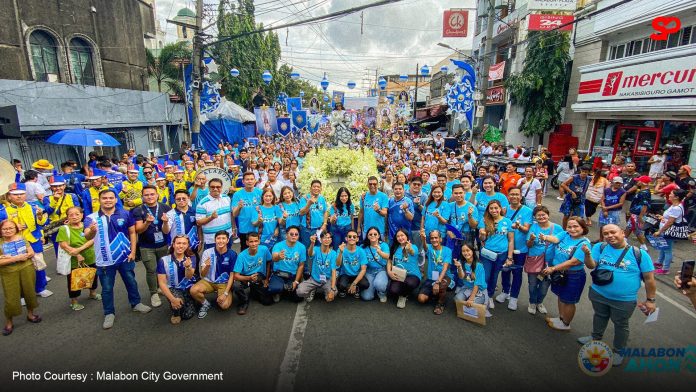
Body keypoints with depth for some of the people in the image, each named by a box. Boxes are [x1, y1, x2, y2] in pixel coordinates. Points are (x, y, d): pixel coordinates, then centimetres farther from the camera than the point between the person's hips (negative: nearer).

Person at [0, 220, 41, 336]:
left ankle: (30, 314, 34)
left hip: (26, 269, 2)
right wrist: (17, 258, -19)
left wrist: (10, 258, -14)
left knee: (29, 292, 13)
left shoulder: (21, 238, 1)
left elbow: (31, 253, -3)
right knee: (11, 299, 1)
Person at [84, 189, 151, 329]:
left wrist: (133, 251, -4)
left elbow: (132, 232, 1)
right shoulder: (91, 218, -9)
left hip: (125, 257, 1)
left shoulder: (125, 214, -5)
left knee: (131, 282, 17)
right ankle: (109, 313, 28)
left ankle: (136, 303, 38)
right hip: (105, 260, -1)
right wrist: (92, 231, -49)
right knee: (107, 288, 11)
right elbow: (87, 237, -24)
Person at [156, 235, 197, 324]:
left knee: (188, 315, -14)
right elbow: (162, 282, -12)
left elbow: (189, 277, -20)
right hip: (173, 289, -1)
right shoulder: (164, 260, -12)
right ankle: (175, 313, 1)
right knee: (178, 299, -34)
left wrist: (188, 266, -44)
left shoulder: (191, 257, -7)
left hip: (188, 288, 2)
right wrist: (172, 299, -24)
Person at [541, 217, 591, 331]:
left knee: (568, 301, 13)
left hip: (573, 276, -5)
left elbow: (574, 262, -26)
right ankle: (560, 318, 45)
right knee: (561, 296, 23)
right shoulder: (565, 234, -4)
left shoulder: (584, 243, -20)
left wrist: (553, 268, -26)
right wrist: (545, 237, -47)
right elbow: (555, 239, -23)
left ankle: (565, 324, 34)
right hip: (559, 273, 6)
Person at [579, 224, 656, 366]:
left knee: (620, 325, 17)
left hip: (624, 300, -2)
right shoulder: (600, 247, -9)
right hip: (598, 294, 2)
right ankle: (596, 337, 51)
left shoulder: (639, 254, -13)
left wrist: (650, 300, -3)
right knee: (599, 316, 25)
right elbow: (591, 265, -14)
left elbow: (649, 278, -6)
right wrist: (587, 254, -34)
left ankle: (618, 351, 39)